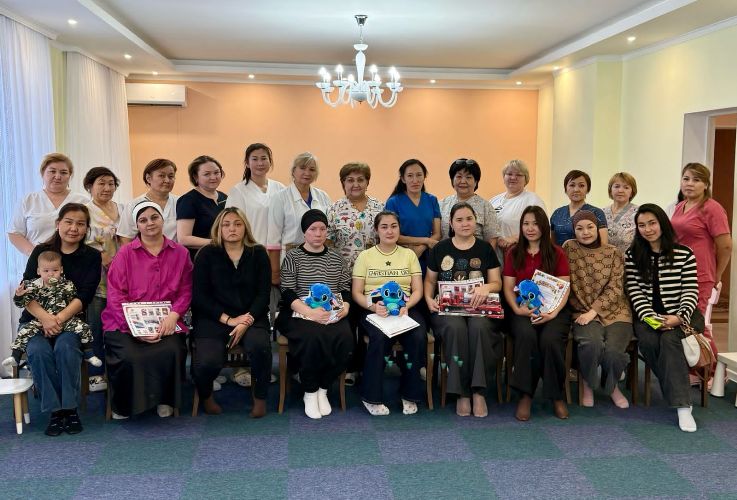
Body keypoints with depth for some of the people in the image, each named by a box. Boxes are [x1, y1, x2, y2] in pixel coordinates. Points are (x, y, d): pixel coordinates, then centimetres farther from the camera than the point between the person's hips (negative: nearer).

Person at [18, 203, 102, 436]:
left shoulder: (91, 257, 4)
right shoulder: (41, 251, 5)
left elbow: (85, 296, -7)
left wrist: (60, 318, -24)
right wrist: (44, 317, -24)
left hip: (71, 321, -1)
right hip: (35, 320, 1)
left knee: (66, 348, -31)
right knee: (38, 351, -29)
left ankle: (70, 408, -19)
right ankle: (55, 410, -19)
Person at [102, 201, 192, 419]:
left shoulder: (180, 253, 12)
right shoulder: (125, 253, 6)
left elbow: (185, 290, 8)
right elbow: (115, 294, -2)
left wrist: (173, 315, -13)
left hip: (165, 322, 1)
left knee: (172, 352, -30)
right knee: (129, 357, -29)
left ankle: (165, 400, 1)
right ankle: (123, 406, 3)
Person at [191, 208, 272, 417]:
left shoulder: (258, 253, 7)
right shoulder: (207, 254, 3)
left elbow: (263, 294, 1)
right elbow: (199, 296, -3)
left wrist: (246, 321, -15)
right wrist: (229, 320, -14)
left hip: (250, 318, 1)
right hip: (213, 319, -1)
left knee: (260, 345, -31)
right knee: (207, 362, -27)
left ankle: (260, 398, -3)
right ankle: (205, 395, 11)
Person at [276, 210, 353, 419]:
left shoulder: (336, 258, 17)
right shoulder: (293, 256, 6)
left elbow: (346, 290, 14)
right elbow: (287, 294, -4)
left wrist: (345, 308, -9)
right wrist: (309, 312, -20)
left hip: (332, 315, 3)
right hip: (299, 314, -3)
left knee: (345, 339, -28)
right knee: (312, 337, -35)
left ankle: (323, 389, -7)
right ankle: (310, 393, -13)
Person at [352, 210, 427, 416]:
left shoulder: (409, 254, 16)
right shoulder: (365, 256, 11)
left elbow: (417, 290, 9)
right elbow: (357, 293, 6)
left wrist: (406, 305, -13)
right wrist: (373, 306, -15)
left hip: (405, 308, 2)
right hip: (374, 309, -1)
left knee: (418, 337, -30)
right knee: (380, 337, -34)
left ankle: (410, 394, -11)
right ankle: (372, 397, -18)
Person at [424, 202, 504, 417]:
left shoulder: (485, 248, 12)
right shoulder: (440, 249, 12)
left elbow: (497, 283, 8)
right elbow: (429, 280, 17)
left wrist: (486, 288, -16)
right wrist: (429, 299, -4)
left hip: (479, 305, 0)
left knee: (480, 327, -36)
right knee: (456, 328, -35)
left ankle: (479, 391, -26)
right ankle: (462, 392, -25)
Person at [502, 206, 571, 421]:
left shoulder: (557, 253, 10)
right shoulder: (513, 254, 14)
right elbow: (508, 287, 7)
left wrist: (554, 312, -16)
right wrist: (517, 309, -13)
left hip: (552, 310, 0)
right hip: (523, 311, 1)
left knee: (550, 339, -32)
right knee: (526, 335, -34)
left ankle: (556, 396, -10)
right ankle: (525, 395, -21)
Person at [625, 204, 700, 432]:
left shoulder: (684, 253, 3)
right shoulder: (633, 256, 7)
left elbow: (691, 292, -1)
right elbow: (635, 292, 0)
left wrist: (679, 318, -17)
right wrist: (650, 317, -15)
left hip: (679, 315, -1)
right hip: (648, 315, 1)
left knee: (669, 339, -32)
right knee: (648, 341, -30)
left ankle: (682, 405, -29)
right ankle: (680, 394, -14)